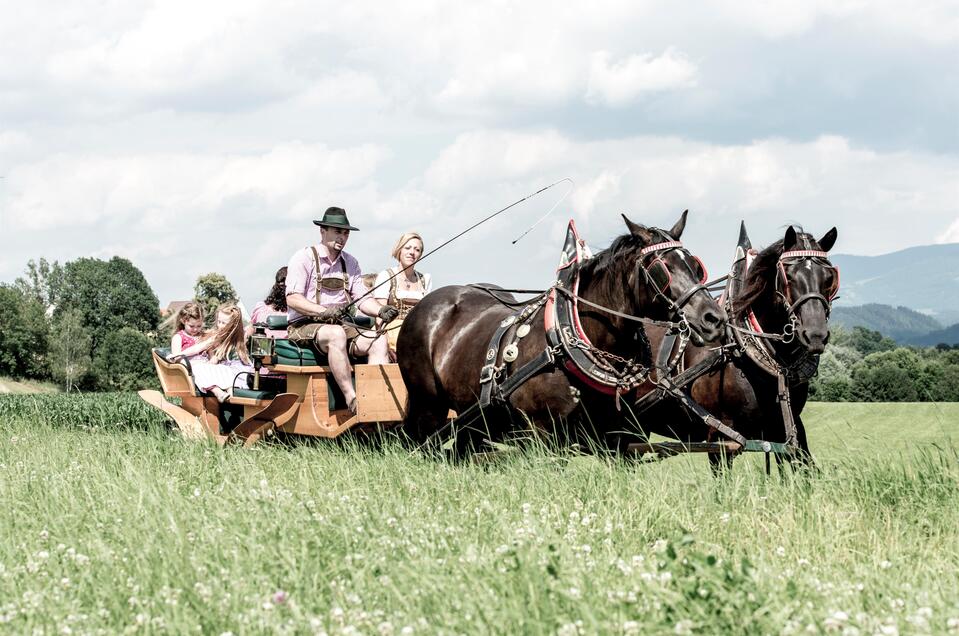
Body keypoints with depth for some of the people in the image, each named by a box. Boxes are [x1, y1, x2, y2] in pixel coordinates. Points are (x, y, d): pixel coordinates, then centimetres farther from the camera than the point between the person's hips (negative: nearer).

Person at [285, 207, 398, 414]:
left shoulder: (350, 263, 17)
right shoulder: (304, 258, -3)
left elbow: (362, 299, 12)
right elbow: (292, 299, -13)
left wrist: (380, 311, -11)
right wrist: (323, 312, -27)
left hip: (339, 325, 7)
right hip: (304, 326, -7)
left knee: (379, 340, -17)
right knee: (336, 334, -38)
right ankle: (352, 400, -42)